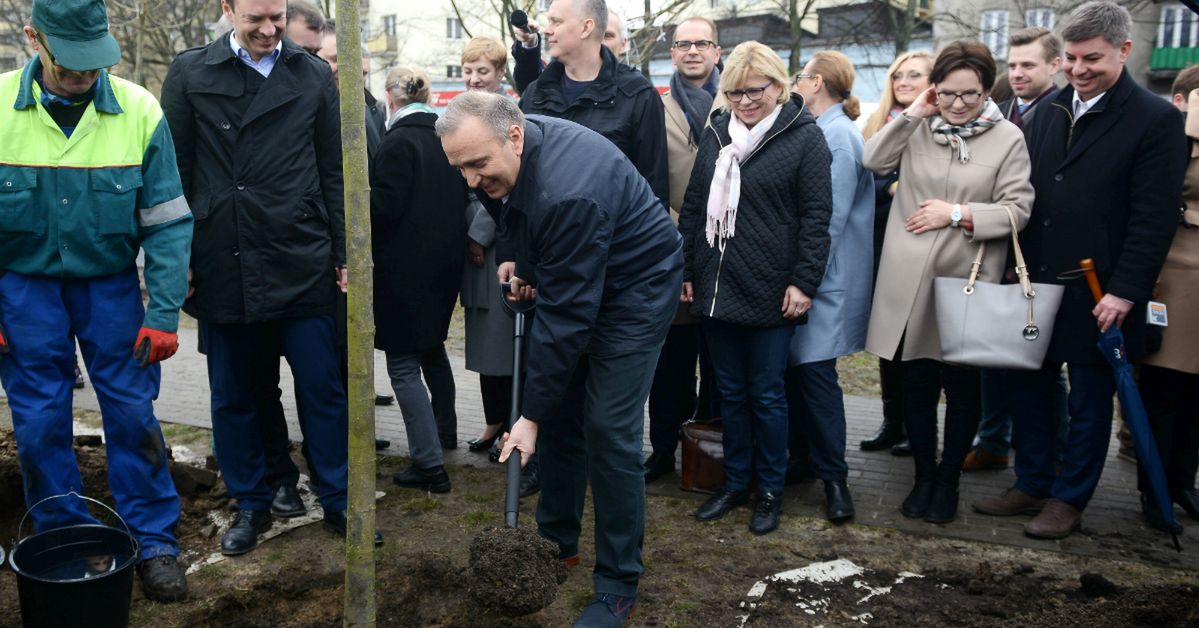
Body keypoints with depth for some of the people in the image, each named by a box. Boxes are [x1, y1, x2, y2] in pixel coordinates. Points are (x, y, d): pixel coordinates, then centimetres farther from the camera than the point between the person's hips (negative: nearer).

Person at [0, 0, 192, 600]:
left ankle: (154, 542, 17)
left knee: (132, 412, 2)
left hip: (110, 281, 0)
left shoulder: (139, 111, -12)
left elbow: (168, 222, -8)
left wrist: (164, 315, -10)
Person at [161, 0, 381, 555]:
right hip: (222, 265, 1)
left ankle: (337, 501, 20)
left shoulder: (314, 76, 5)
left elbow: (335, 173, 7)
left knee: (322, 388, 5)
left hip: (302, 264, 0)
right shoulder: (190, 73, 3)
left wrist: (345, 254, 4)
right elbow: (175, 171, 4)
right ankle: (251, 505, 27)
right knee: (232, 395, 11)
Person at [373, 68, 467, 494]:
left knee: (403, 363, -1)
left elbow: (384, 206, -17)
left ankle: (429, 464, 0)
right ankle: (441, 433, 33)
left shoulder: (399, 140, -14)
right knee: (430, 350, 21)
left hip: (406, 267, -8)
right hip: (445, 262, 8)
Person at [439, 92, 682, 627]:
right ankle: (558, 539, 29)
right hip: (570, 279, 9)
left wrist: (530, 415, -28)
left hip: (634, 287, -8)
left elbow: (566, 315, -33)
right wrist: (522, 263, -2)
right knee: (559, 412, 11)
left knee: (608, 430, -10)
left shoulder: (568, 193, -37)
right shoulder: (506, 157, -10)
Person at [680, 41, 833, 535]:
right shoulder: (716, 132, 10)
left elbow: (816, 216, -7)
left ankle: (770, 490, 21)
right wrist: (684, 268, 10)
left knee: (766, 394, 5)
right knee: (730, 391, 13)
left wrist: (804, 282, -13)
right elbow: (693, 205, 13)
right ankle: (735, 482, 27)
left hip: (770, 291, -4)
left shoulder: (804, 136, -4)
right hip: (716, 286, 4)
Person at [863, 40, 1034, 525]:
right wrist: (912, 114, -6)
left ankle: (948, 480, 27)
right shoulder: (917, 129, 7)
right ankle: (923, 476, 27)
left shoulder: (1008, 138, -1)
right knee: (915, 385, 9)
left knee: (962, 388, 9)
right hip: (910, 283, 2)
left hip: (968, 283, -1)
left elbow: (1017, 209, -5)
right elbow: (873, 161, -3)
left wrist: (958, 214, -14)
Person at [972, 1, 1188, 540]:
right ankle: (1032, 484, 28)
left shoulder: (1156, 121, -9)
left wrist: (1124, 292, -16)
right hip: (1035, 283, 6)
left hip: (1097, 294, -5)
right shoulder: (1052, 109, 8)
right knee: (1028, 387, 13)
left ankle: (1068, 499, 22)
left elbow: (1153, 220, -13)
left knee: (1089, 400, 9)